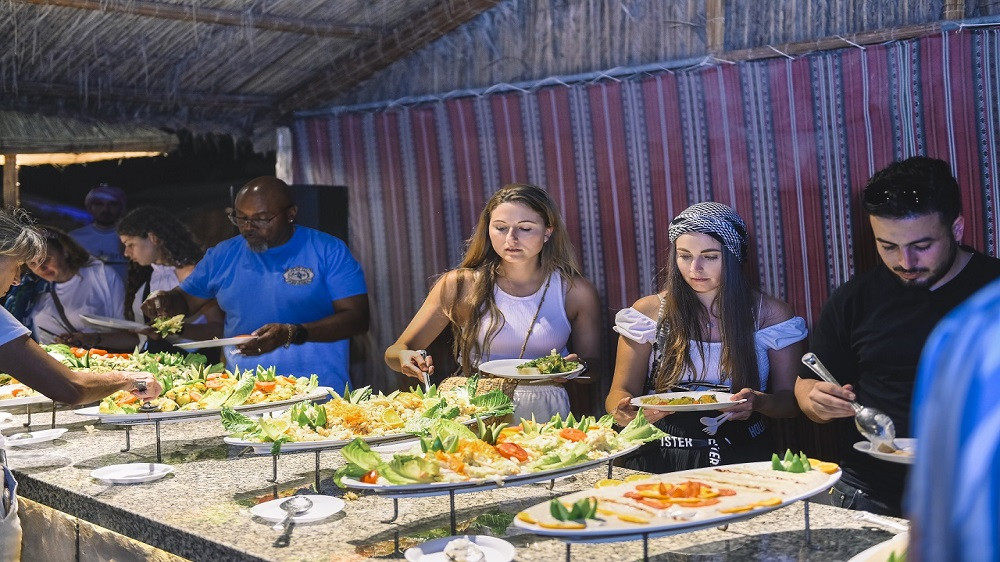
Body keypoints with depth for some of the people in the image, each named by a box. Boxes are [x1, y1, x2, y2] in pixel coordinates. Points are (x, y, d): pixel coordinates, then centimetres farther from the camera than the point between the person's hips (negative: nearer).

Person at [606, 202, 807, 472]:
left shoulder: (771, 315, 6)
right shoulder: (648, 312, 7)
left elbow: (791, 401, 9)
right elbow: (621, 391, 7)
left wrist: (758, 402, -15)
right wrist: (624, 411, -18)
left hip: (740, 459, 0)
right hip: (662, 461, 0)